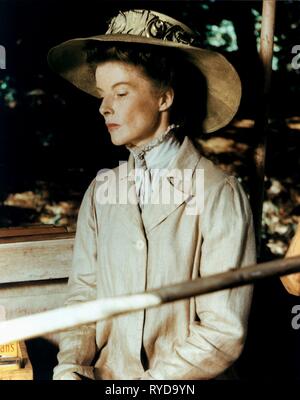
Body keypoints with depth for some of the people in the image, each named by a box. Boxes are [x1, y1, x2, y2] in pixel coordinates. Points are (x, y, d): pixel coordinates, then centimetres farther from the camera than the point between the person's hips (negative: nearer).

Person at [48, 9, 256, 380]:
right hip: (103, 375, 4)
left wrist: (150, 385, -15)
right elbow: (83, 290, 6)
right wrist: (71, 367, -9)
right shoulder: (101, 189, 5)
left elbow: (224, 333, -12)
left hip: (183, 380, -3)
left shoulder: (219, 196, -11)